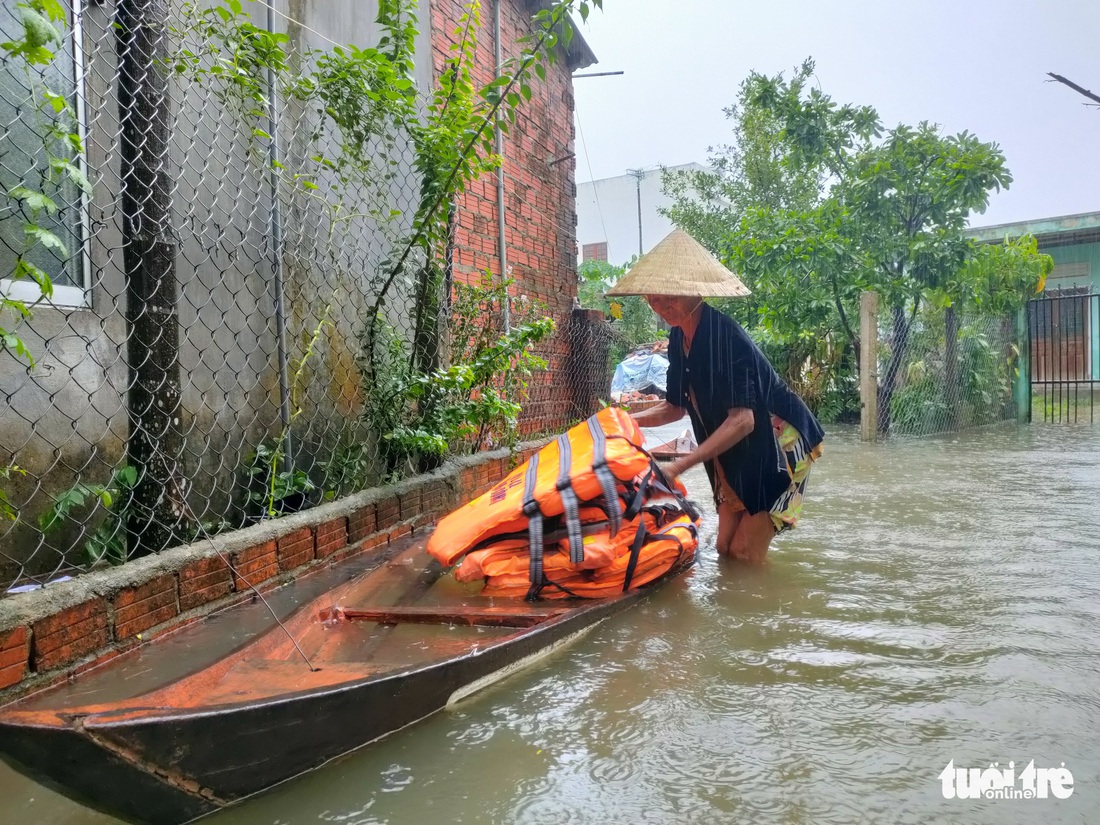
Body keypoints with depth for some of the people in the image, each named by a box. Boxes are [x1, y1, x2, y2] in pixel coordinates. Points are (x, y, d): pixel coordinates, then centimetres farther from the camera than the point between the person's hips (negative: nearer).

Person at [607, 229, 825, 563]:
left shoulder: (725, 335, -26)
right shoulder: (679, 339, -1)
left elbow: (742, 420, -31)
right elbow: (676, 407, 10)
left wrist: (679, 466, -35)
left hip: (778, 444, -8)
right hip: (738, 456, 8)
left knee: (745, 554, -6)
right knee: (725, 548, 9)